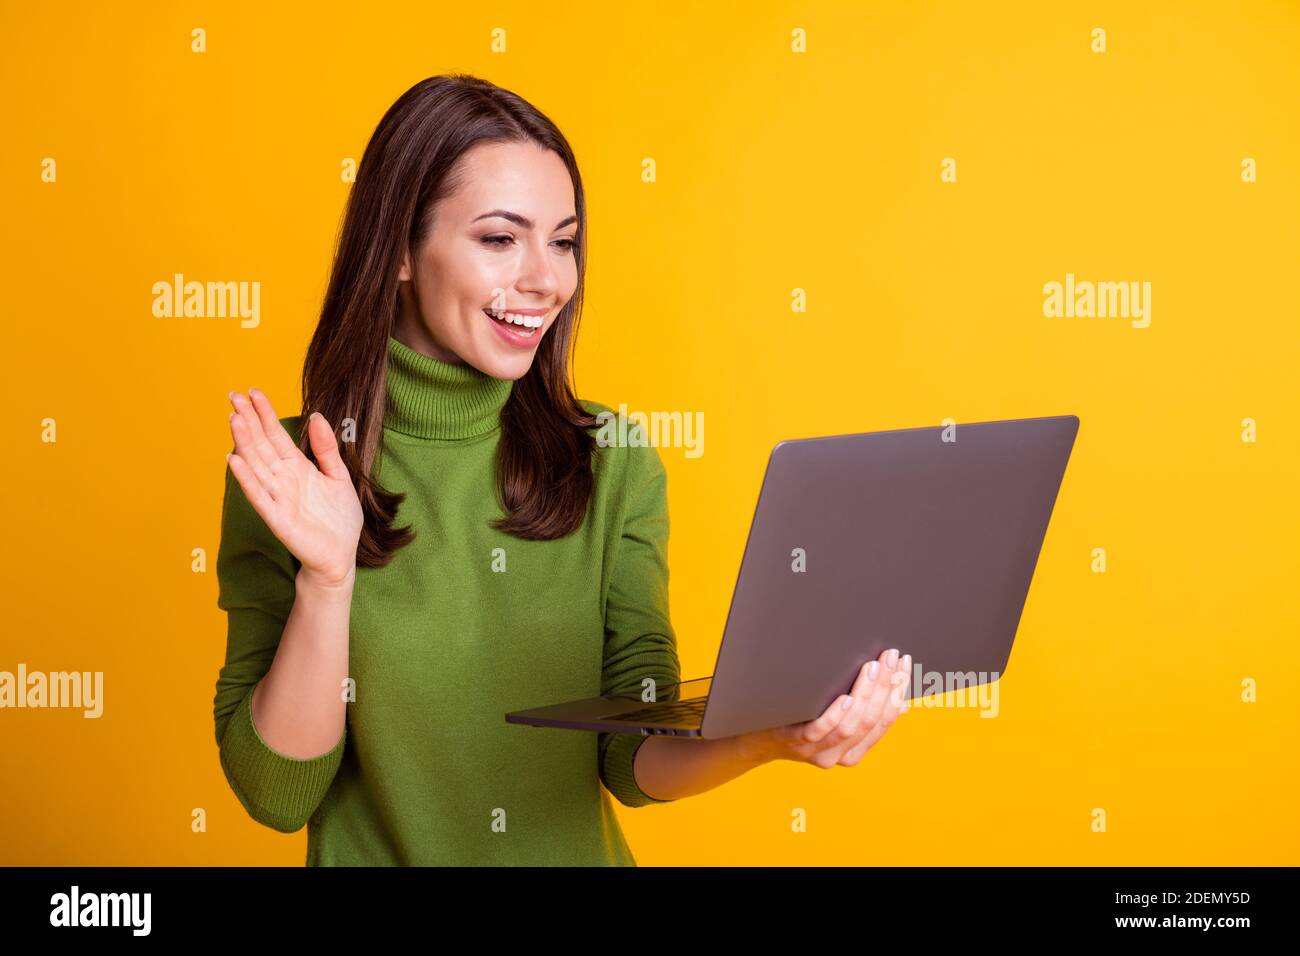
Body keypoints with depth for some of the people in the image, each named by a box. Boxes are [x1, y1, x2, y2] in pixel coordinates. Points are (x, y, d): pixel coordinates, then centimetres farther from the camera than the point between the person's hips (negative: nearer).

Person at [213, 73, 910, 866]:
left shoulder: (615, 465, -1)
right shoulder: (285, 475, -6)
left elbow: (633, 756, -3)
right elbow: (277, 793, -7)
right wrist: (327, 580, -20)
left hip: (580, 849, 2)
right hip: (372, 850, -1)